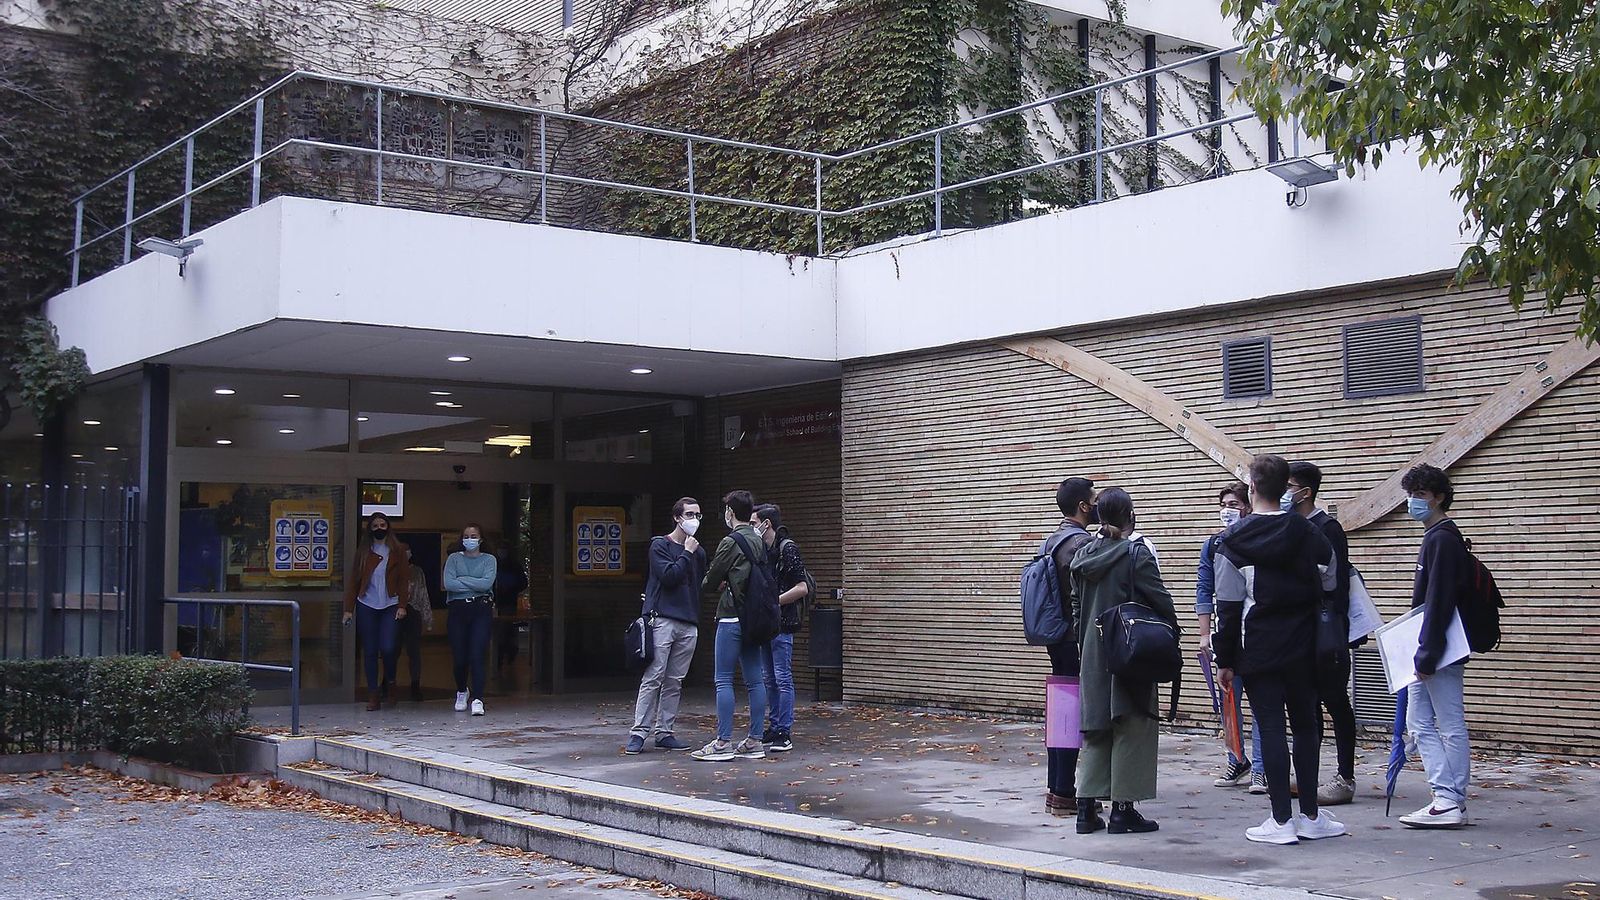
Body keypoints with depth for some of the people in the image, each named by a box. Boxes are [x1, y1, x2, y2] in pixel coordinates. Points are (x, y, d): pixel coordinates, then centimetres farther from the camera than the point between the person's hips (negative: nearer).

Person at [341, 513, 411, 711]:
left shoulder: (397, 552, 7)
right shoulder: (363, 553, 10)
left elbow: (404, 580, 4)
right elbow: (353, 581, 9)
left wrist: (402, 605, -7)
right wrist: (348, 609, 2)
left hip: (390, 607, -2)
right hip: (366, 607, 2)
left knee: (388, 648, -13)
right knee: (369, 652, 1)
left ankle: (389, 682, 14)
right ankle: (373, 694, 7)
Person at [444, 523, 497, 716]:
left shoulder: (489, 559, 9)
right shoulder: (454, 559, 10)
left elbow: (487, 583, -9)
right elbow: (448, 584, -6)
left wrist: (461, 580, -5)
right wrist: (475, 585, -6)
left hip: (481, 610, -1)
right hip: (458, 610, 1)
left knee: (477, 655, -12)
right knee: (459, 657, 3)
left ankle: (477, 699, -14)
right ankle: (461, 692, 30)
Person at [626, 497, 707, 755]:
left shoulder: (698, 551, 17)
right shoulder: (660, 545, 0)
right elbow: (669, 576, -13)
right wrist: (687, 554, -6)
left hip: (688, 624, 6)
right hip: (662, 620, -6)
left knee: (674, 682, 6)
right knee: (653, 679, -9)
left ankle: (664, 733, 11)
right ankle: (639, 733, -7)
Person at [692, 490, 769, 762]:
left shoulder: (731, 543, -12)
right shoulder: (760, 542, 12)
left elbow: (709, 581, -7)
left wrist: (718, 585, 15)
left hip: (731, 619, -8)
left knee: (724, 680, -3)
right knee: (755, 679, 7)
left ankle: (723, 743, -3)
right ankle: (755, 741, 10)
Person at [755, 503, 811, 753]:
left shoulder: (788, 548, -10)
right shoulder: (763, 550, 14)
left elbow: (801, 588, -15)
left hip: (782, 623, -9)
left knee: (783, 679, -6)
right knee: (769, 679, 11)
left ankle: (785, 734, -3)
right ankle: (774, 728, 18)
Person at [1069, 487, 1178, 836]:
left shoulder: (1083, 555, 6)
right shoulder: (1136, 554, -12)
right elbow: (1160, 601, -10)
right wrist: (1172, 635, 6)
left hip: (1092, 653, 6)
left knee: (1095, 728, 12)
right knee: (1130, 728, 2)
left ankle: (1086, 808, 10)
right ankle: (1122, 810, 4)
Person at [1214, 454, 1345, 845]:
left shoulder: (1233, 542, -6)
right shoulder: (1310, 535, 2)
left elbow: (1229, 606, -5)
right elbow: (1328, 587, 8)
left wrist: (1226, 659, 0)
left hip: (1258, 650, -3)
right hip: (1303, 649, 3)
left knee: (1271, 728, 0)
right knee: (1306, 725, 12)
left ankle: (1282, 820, 0)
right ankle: (1311, 816, 17)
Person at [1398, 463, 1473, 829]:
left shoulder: (1442, 540, -13)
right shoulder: (1437, 538, 18)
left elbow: (1439, 603, -20)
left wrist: (1427, 655, -21)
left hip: (1441, 651, -10)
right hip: (1429, 652, 10)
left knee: (1451, 726, -4)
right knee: (1419, 722, 11)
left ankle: (1451, 804, -1)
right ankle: (1447, 797, 12)